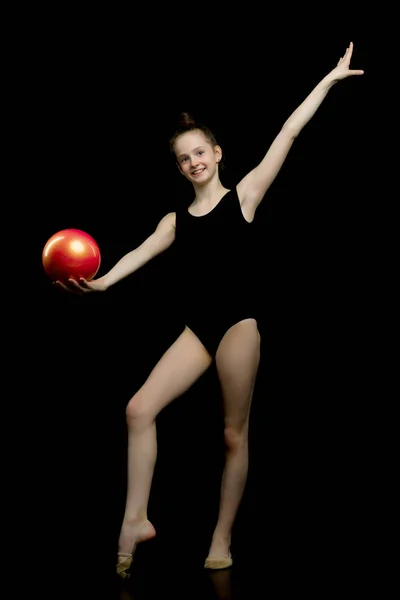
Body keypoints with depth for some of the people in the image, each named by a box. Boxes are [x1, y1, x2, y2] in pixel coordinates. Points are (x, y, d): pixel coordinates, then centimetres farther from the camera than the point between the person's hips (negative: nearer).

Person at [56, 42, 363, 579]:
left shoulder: (244, 195, 2)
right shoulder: (176, 221, 14)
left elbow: (288, 134, -1)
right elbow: (141, 254, -2)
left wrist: (328, 79, -3)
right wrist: (100, 283, -20)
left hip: (238, 323, -4)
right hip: (197, 329, 4)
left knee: (234, 433, 2)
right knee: (139, 409, -9)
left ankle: (222, 541, 11)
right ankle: (136, 520, -1)